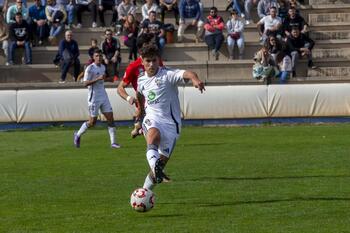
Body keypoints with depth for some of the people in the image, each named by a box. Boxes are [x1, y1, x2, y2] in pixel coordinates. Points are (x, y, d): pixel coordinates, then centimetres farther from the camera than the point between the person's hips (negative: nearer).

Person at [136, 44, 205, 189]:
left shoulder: (168, 75, -9)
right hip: (152, 120, 1)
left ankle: (146, 189, 19)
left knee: (163, 160, 0)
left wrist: (195, 79, -51)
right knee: (154, 134, -37)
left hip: (171, 123, -1)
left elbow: (186, 74, -29)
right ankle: (154, 164, -61)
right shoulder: (141, 81, 9)